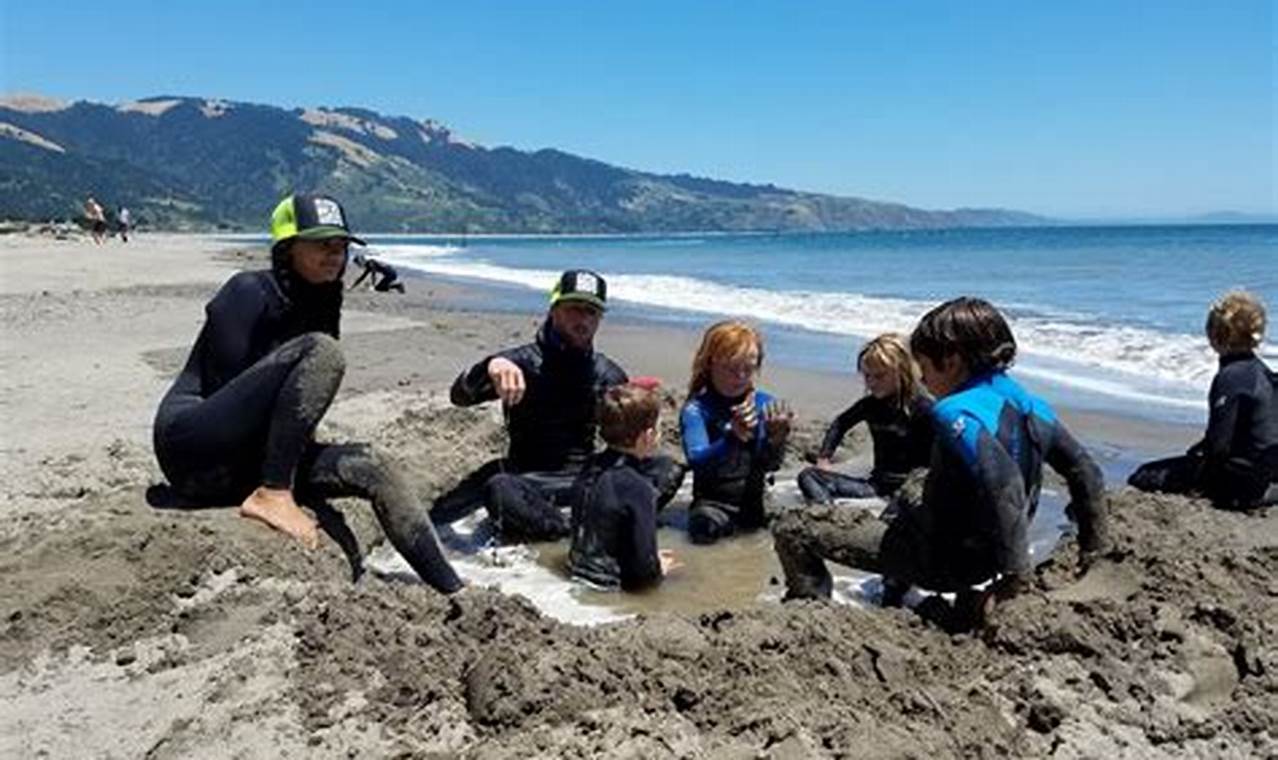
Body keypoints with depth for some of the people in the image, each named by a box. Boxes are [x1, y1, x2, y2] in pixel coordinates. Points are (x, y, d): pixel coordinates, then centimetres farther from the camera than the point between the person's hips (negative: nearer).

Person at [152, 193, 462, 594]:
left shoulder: (322, 304, 11)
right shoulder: (249, 291, -11)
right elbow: (226, 383, -15)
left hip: (241, 466, 7)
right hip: (193, 446, -7)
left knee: (369, 466, -10)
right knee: (322, 351, -25)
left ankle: (452, 588, -10)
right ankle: (272, 495, -27)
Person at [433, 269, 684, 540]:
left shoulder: (609, 375, 6)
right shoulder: (523, 362, -5)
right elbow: (459, 396, -18)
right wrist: (491, 366, -39)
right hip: (529, 481, -3)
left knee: (667, 470, -18)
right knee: (499, 488, -38)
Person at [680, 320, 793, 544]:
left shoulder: (764, 403, 0)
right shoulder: (696, 408, -9)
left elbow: (770, 464, -7)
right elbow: (697, 461, -24)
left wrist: (776, 438, -28)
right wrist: (733, 436, -40)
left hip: (756, 498, 3)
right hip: (714, 500, -3)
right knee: (705, 525, -30)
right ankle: (734, 526, 2)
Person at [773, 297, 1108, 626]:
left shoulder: (957, 413, -26)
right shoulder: (1030, 406, 0)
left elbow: (1003, 485, -41)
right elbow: (1087, 474, 7)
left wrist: (1014, 569, -33)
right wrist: (1092, 548, 16)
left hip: (946, 561, -9)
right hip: (981, 559, 9)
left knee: (792, 529, -8)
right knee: (907, 496, 40)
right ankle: (890, 604, 40)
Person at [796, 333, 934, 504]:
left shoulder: (922, 408, -9)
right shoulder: (871, 404, 9)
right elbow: (839, 424, 25)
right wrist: (823, 459, 14)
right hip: (877, 484, 6)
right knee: (808, 476, -11)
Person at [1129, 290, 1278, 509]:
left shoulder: (1231, 376, -22)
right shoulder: (1258, 370, 8)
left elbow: (1219, 444, -21)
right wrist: (1195, 452, 17)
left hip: (1241, 478, -9)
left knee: (1142, 478, -8)